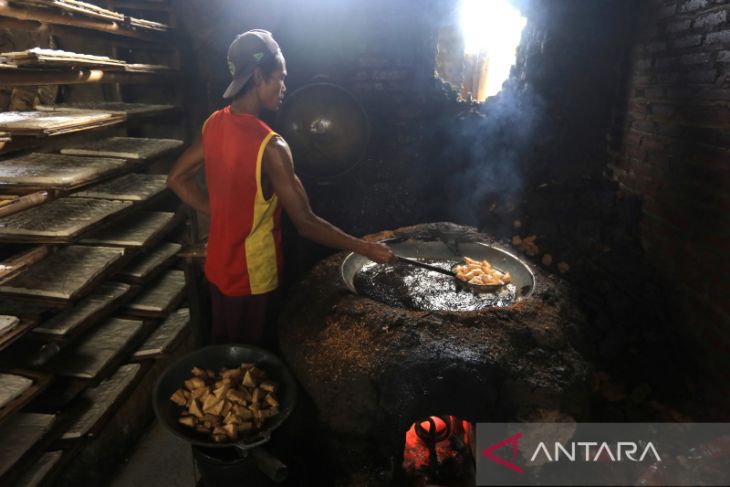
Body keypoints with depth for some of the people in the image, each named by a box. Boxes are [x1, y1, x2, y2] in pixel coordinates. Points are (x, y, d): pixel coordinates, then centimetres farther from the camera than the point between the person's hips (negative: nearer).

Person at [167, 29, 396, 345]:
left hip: (218, 264, 7)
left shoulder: (214, 124, -4)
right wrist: (366, 249, -17)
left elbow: (177, 179, 7)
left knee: (222, 346, 26)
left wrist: (224, 215, 5)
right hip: (251, 275, -7)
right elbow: (305, 223, -25)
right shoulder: (270, 147, -27)